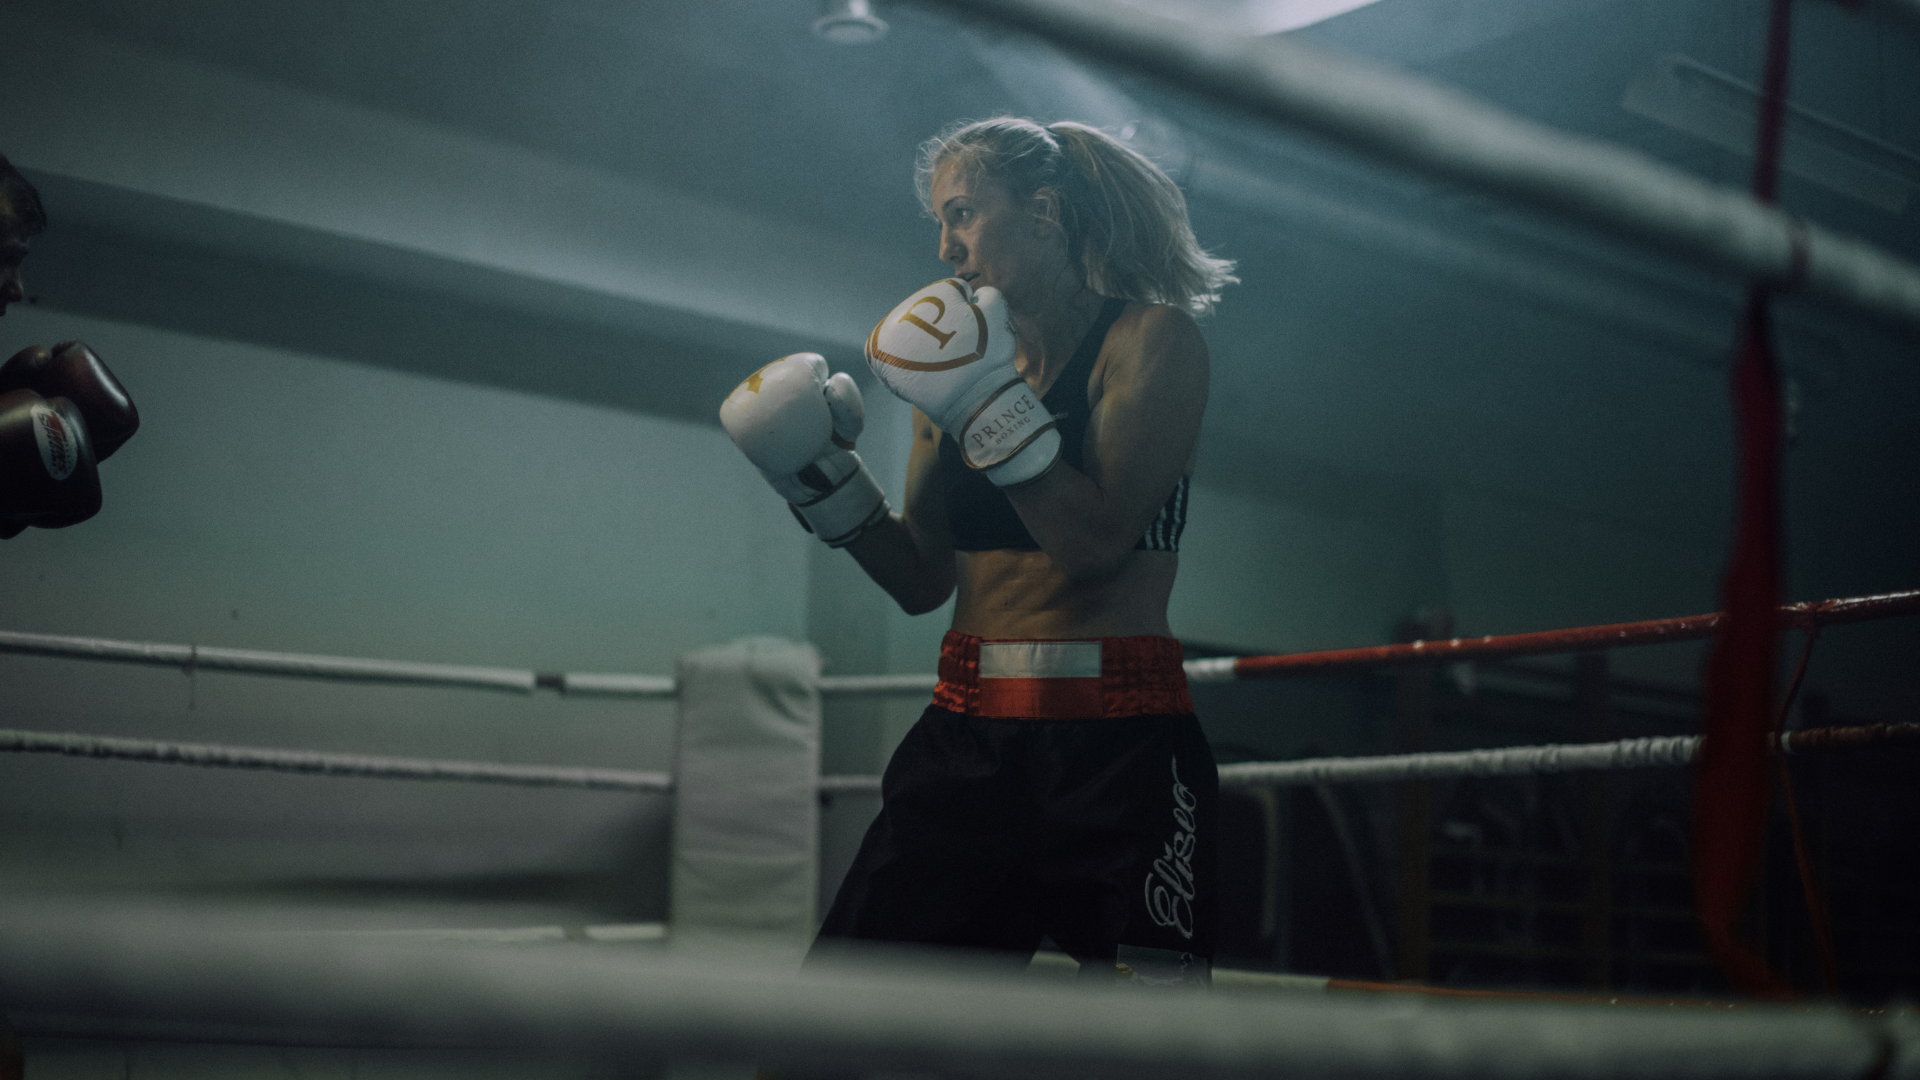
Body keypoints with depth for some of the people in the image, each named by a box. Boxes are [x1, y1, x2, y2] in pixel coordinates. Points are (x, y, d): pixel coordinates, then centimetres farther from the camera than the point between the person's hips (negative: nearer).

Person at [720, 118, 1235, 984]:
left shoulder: (1153, 339, -2)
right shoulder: (963, 348, 13)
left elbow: (1095, 542, -14)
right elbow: (921, 580, 14)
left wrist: (991, 404, -17)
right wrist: (820, 476, 2)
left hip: (1114, 745, -5)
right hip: (965, 736, 5)